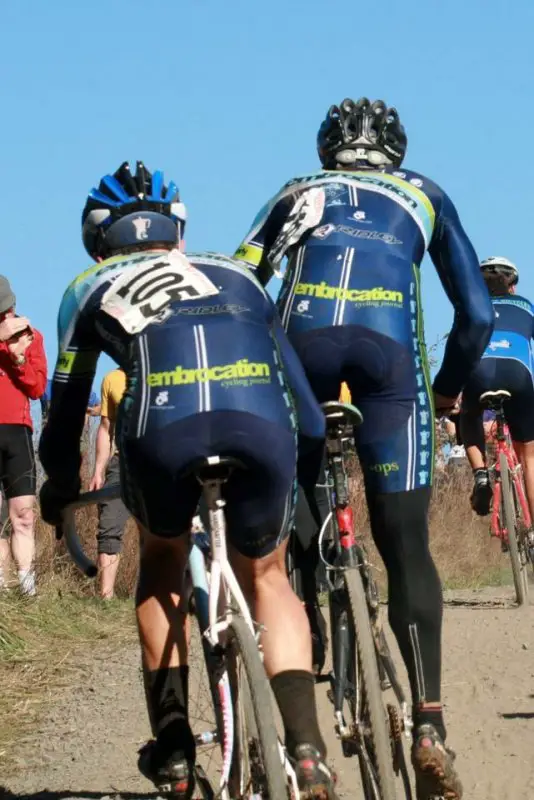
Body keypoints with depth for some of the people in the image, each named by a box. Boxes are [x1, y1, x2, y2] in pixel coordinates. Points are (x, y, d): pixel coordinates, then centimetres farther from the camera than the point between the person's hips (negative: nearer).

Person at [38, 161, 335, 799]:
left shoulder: (93, 288, 29)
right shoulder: (235, 276, 34)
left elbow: (67, 406, 32)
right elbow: (294, 376, 35)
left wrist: (59, 486, 49)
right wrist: (311, 468, 48)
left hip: (164, 430, -1)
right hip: (264, 428, 1)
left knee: (161, 565, 29)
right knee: (266, 578, 25)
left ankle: (172, 741, 18)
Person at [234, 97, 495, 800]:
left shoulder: (297, 194, 32)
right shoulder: (424, 196, 31)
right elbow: (477, 314, 24)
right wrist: (449, 388, 38)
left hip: (303, 339, 1)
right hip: (389, 346, -1)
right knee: (406, 545, 2)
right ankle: (428, 723, -12)